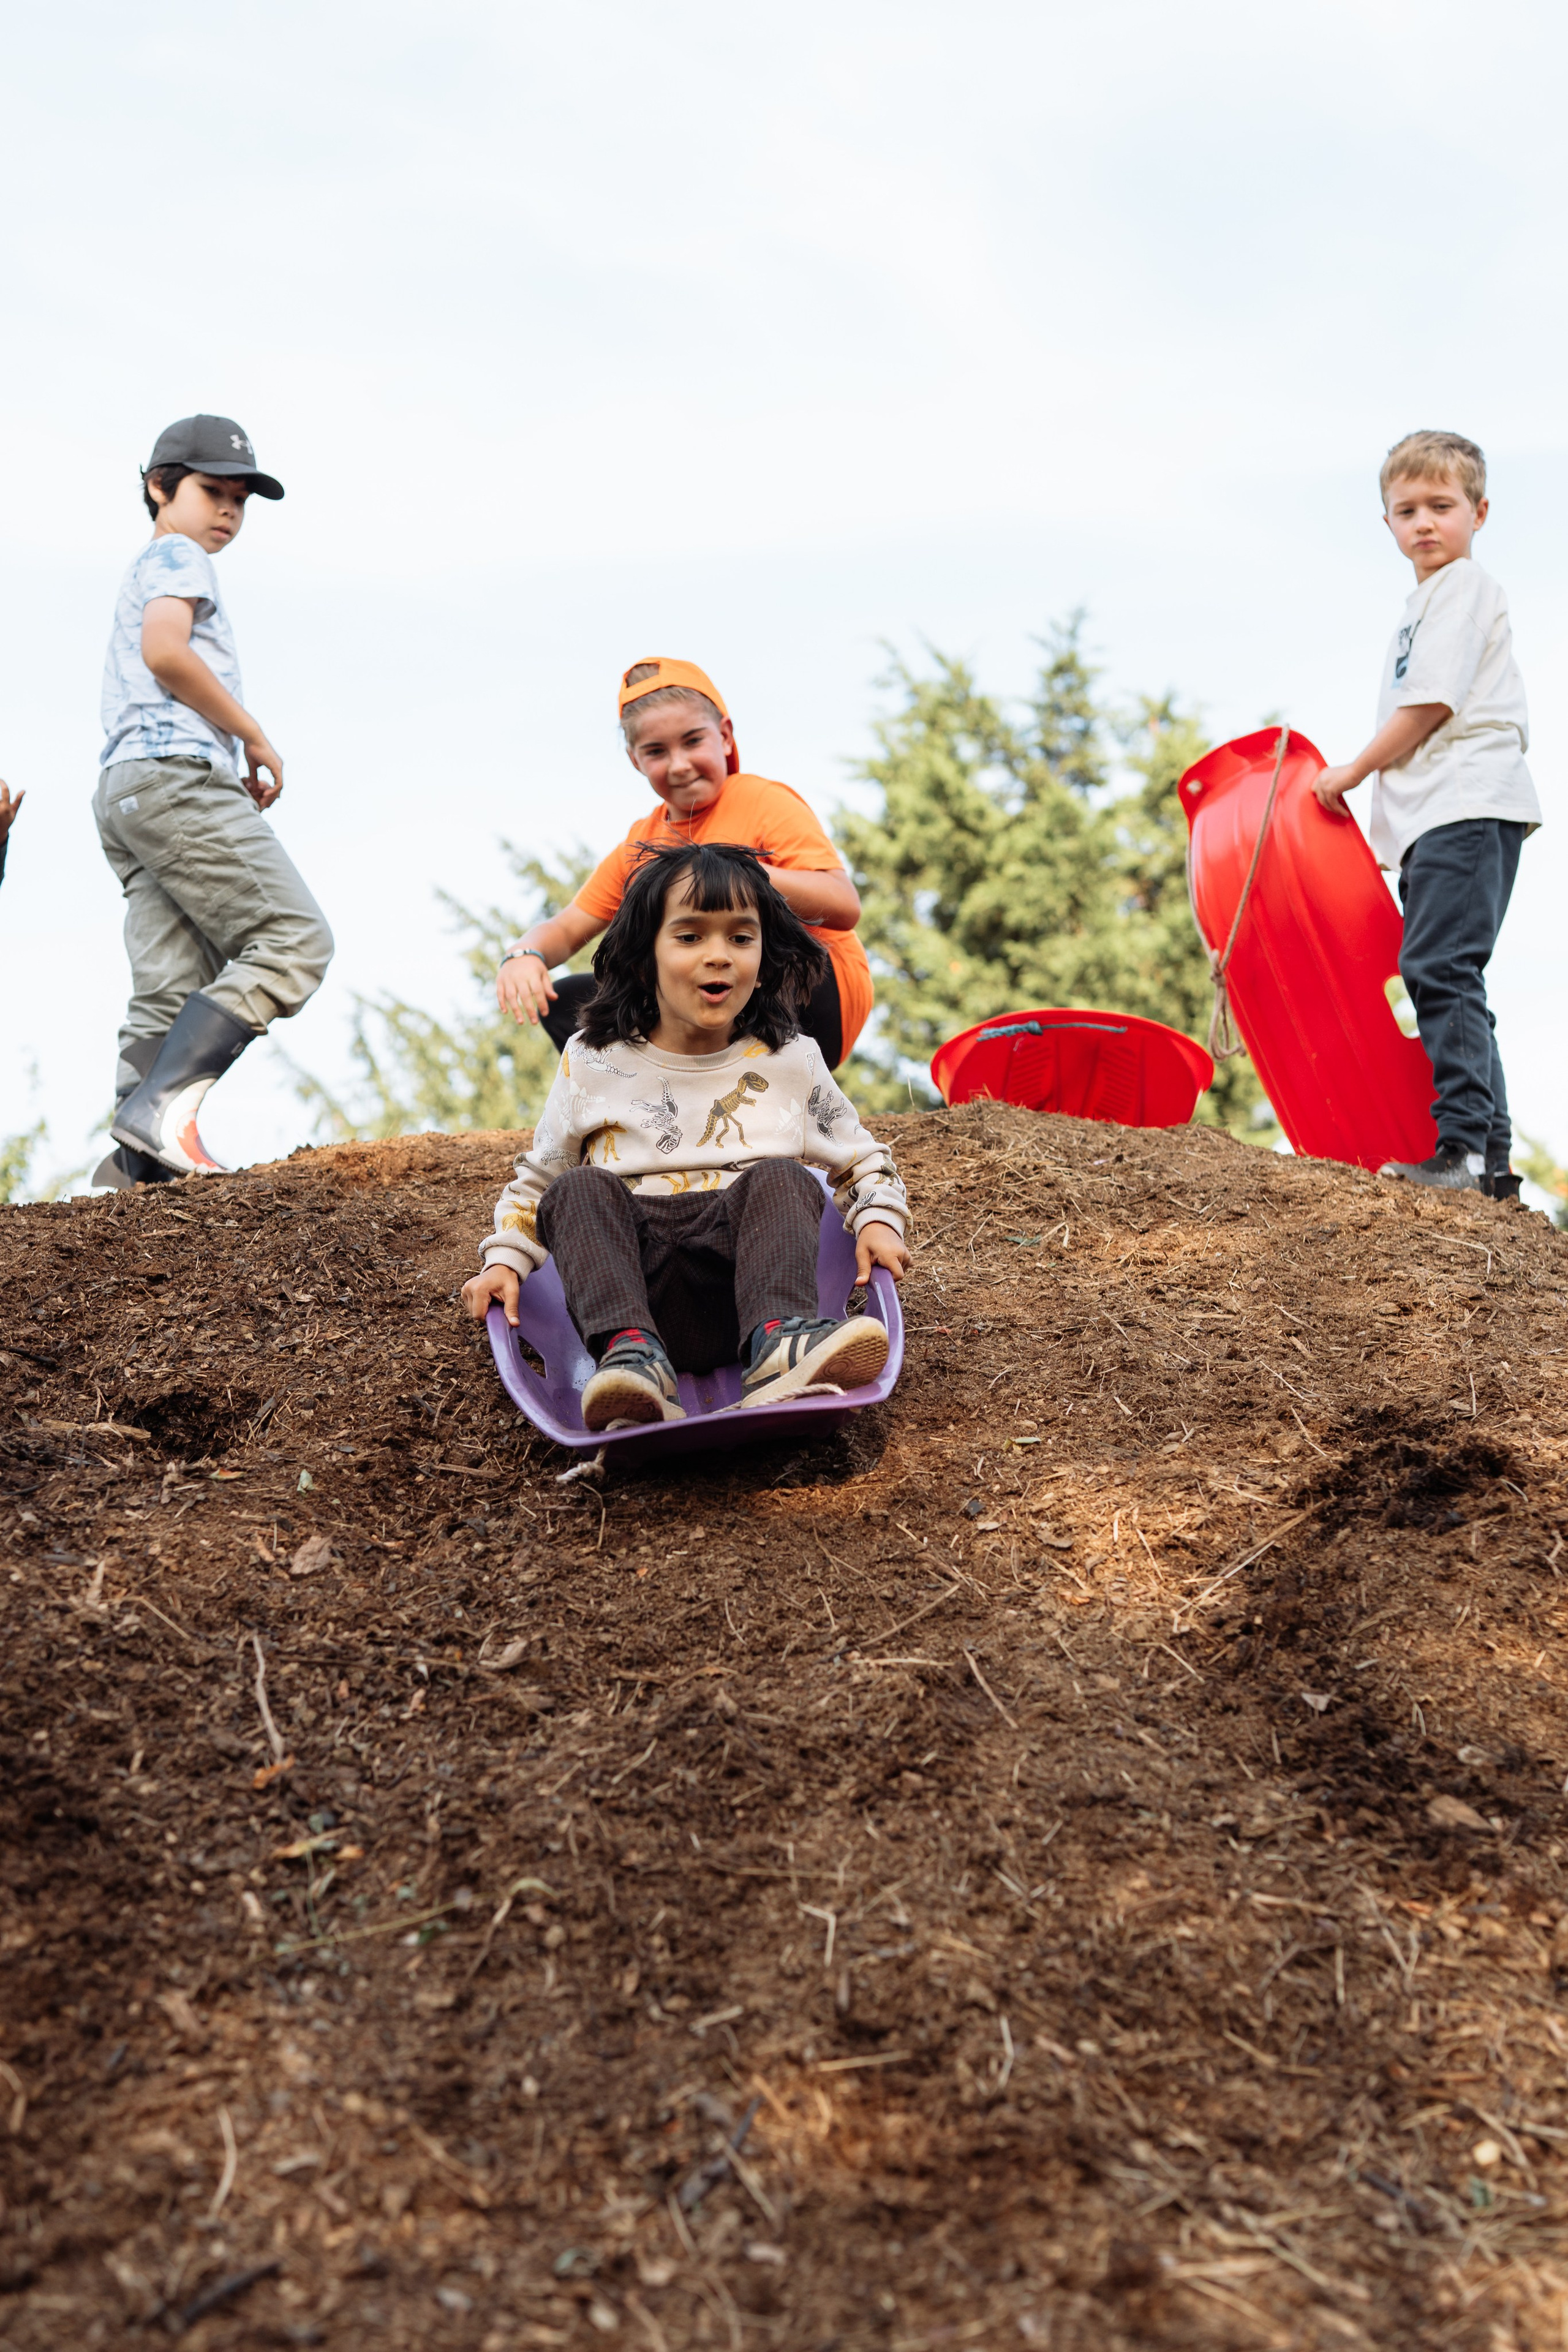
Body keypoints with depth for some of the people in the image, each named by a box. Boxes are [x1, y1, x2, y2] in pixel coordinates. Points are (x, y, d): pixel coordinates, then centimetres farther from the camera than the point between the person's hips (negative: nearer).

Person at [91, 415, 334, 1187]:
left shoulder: (141, 574, 35)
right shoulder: (177, 556, 5)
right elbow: (165, 652, -14)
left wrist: (239, 770, 15)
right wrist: (257, 739, -7)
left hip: (123, 790, 10)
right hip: (176, 774, -10)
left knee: (171, 989, 0)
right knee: (294, 938, -15)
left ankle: (139, 1167, -9)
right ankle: (161, 1101, -25)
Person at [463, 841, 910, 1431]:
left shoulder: (791, 1062, 12)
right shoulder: (593, 1063, 12)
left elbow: (862, 1162, 23)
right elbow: (535, 1179, 23)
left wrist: (879, 1221, 2)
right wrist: (505, 1260, 7)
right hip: (631, 1288, 0)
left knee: (780, 1179, -25)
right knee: (580, 1190, -24)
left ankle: (779, 1341, -49)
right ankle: (630, 1353, -46)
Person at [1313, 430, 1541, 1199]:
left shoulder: (1466, 585, -1)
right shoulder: (1422, 605, 28)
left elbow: (1432, 704, -10)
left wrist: (1353, 771, -1)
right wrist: (1387, 825, 24)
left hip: (1469, 806, -10)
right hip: (1431, 819, 10)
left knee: (1439, 969, -20)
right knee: (1444, 980, 7)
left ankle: (1463, 1143, -23)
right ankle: (1488, 1162, 9)